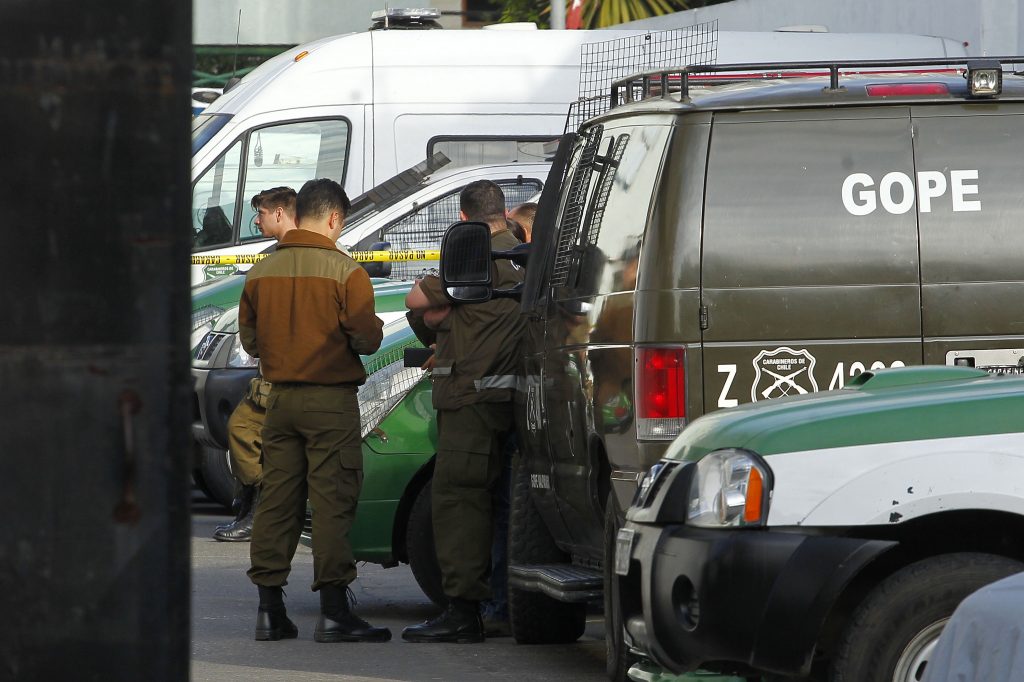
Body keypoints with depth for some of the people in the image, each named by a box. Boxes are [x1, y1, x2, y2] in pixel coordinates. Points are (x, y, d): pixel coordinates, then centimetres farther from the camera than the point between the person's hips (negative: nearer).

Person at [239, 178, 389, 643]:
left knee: (276, 500, 9)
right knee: (332, 501, -3)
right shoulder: (344, 272, -11)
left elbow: (249, 341, 12)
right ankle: (334, 612, -5)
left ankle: (270, 609, 10)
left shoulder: (261, 272, 5)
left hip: (280, 398, 5)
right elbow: (366, 339, -12)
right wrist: (373, 329, 10)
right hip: (331, 401, -5)